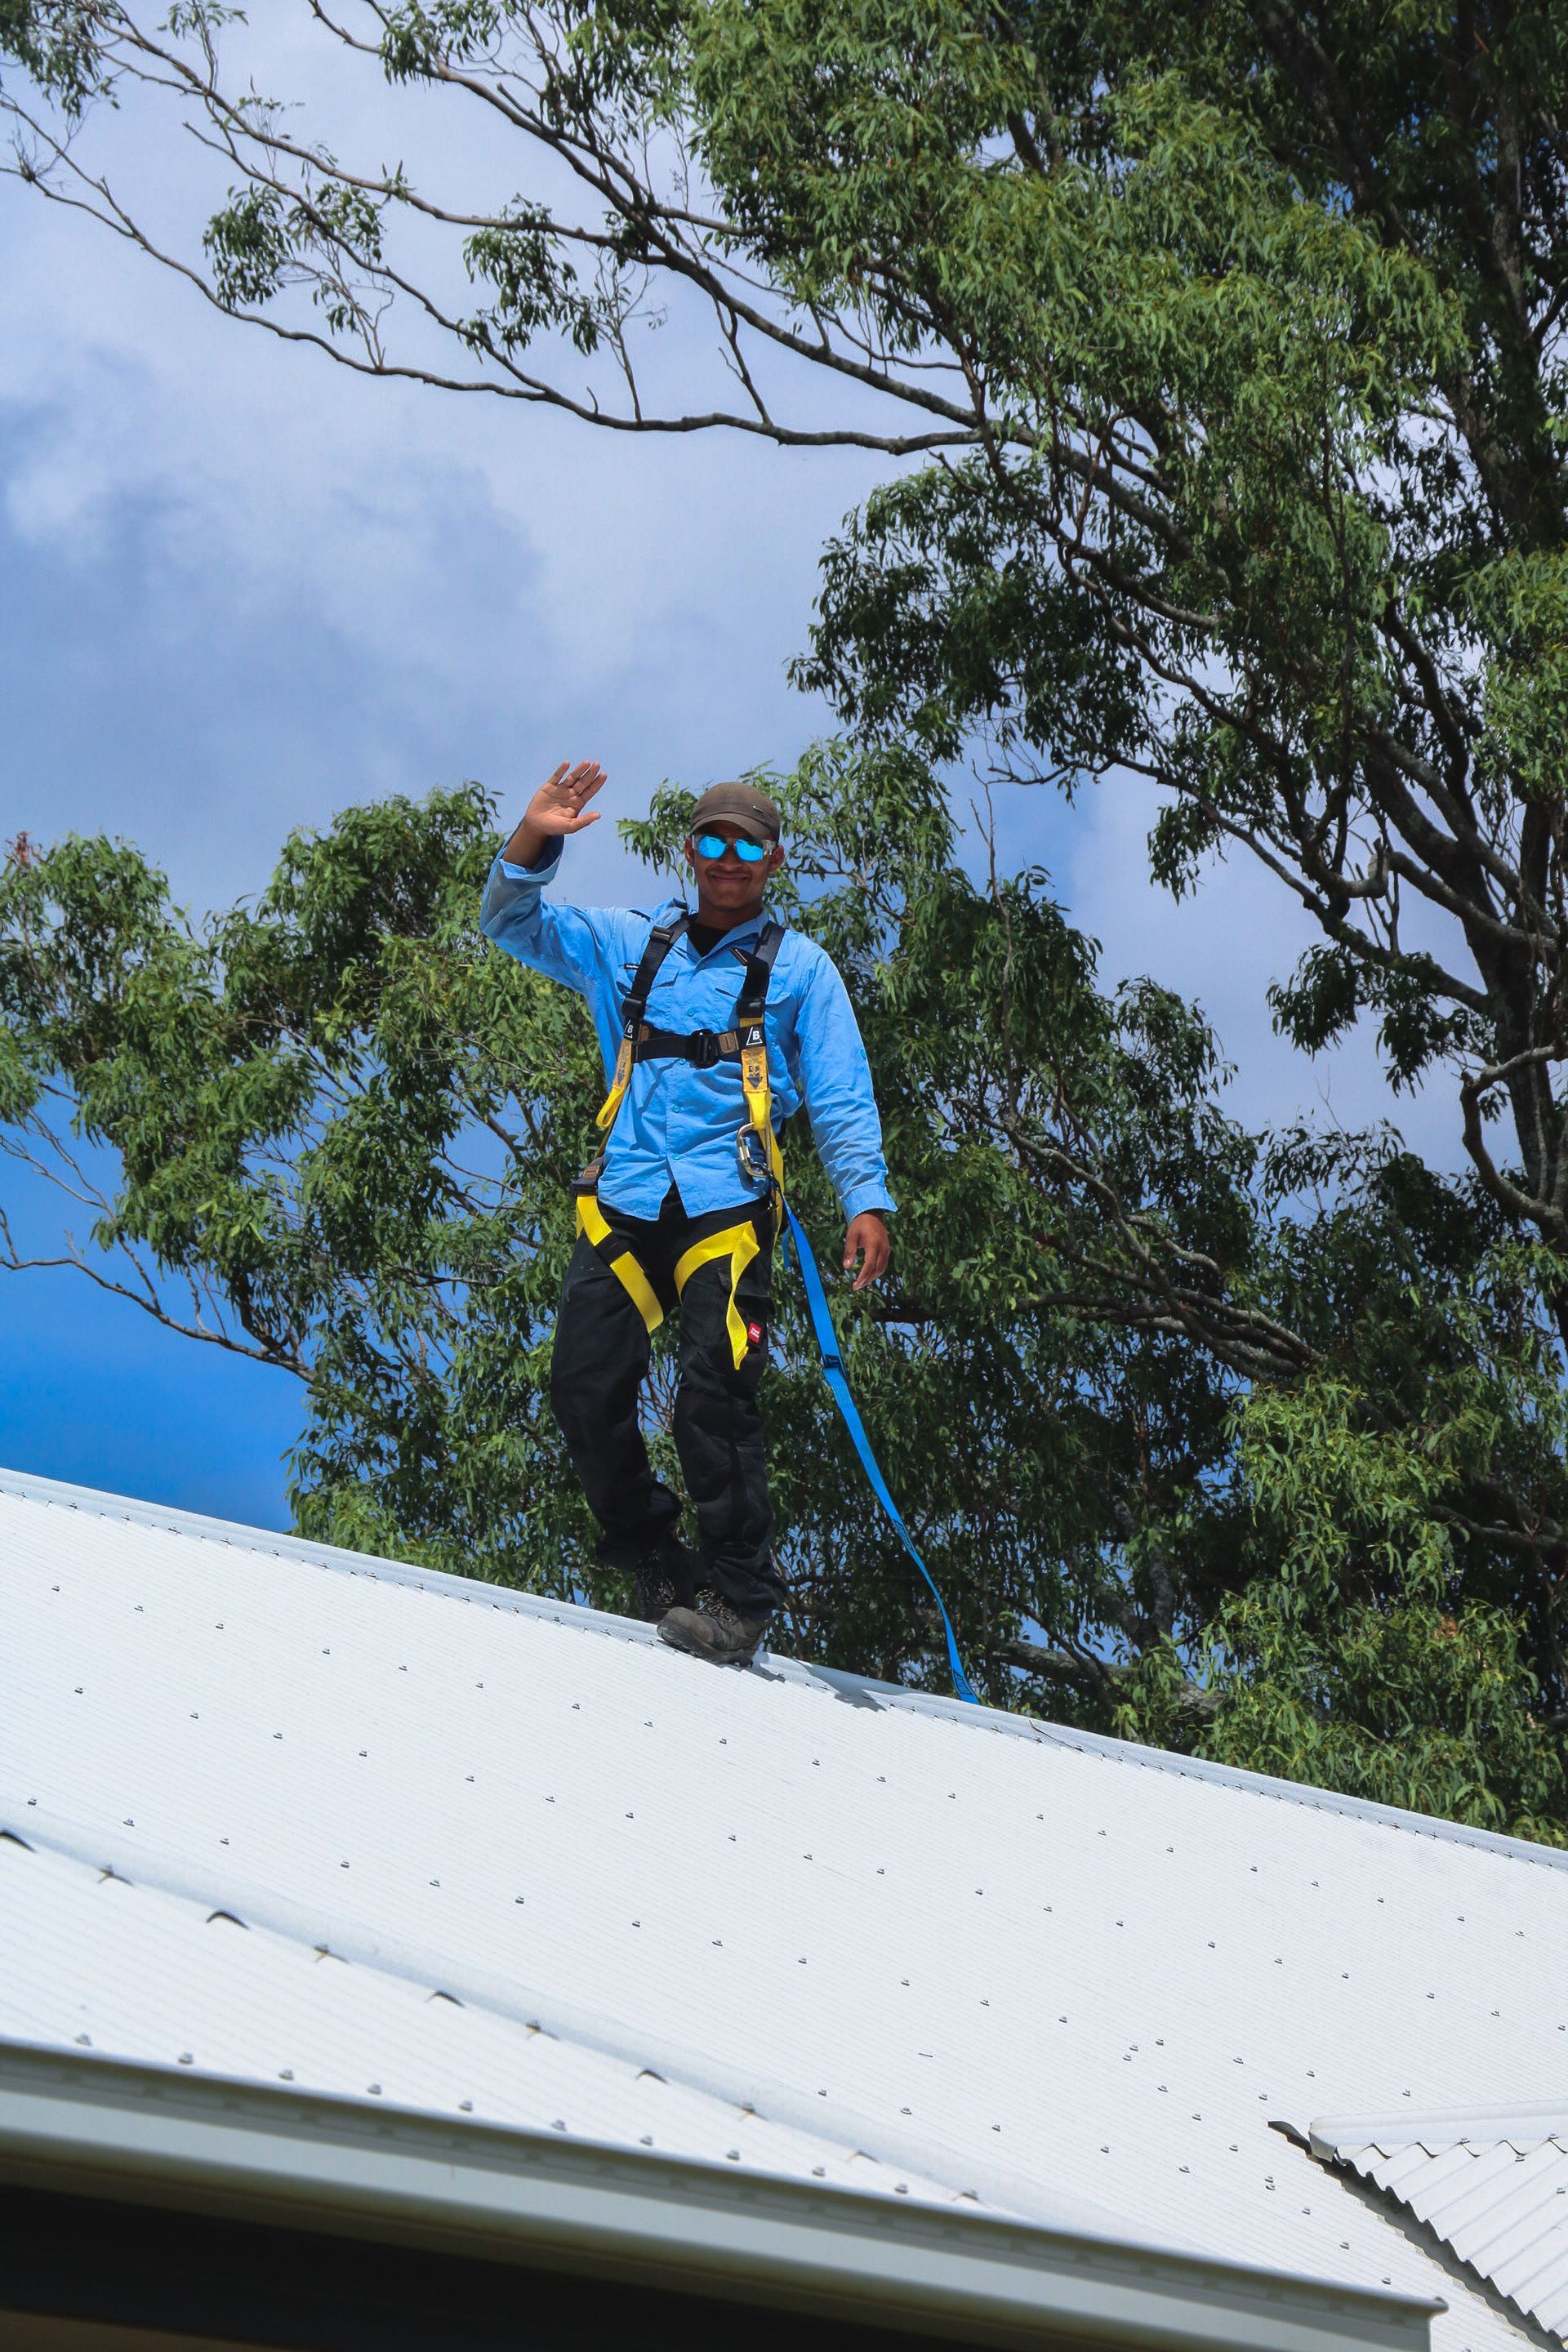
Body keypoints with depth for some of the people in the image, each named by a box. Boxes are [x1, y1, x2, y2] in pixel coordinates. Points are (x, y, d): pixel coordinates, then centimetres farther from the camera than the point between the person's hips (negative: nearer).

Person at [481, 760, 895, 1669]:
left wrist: (867, 1199, -6)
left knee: (714, 1394, -16)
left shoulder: (799, 968, 13)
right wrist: (535, 841, -2)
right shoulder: (631, 944, 21)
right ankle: (658, 1565, 8)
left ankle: (742, 1599, -10)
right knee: (584, 1385, -8)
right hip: (624, 1204, 3)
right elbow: (513, 922, 16)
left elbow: (842, 1099, 8)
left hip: (727, 1205, -3)